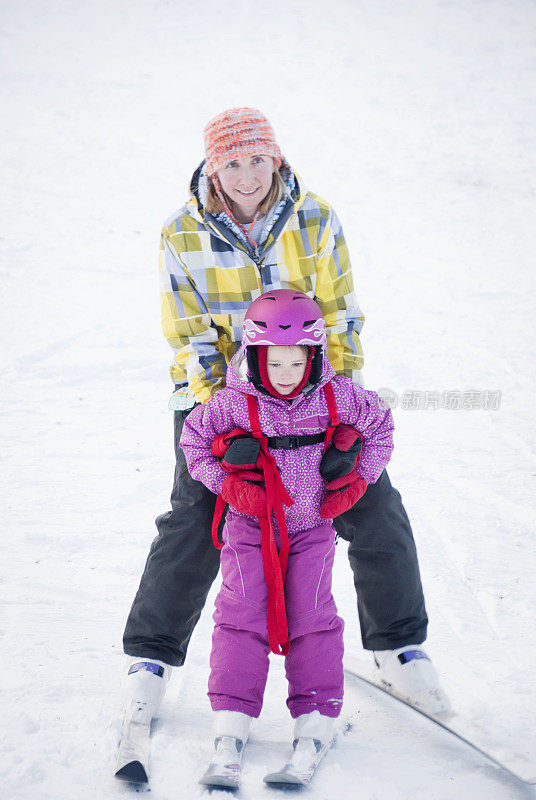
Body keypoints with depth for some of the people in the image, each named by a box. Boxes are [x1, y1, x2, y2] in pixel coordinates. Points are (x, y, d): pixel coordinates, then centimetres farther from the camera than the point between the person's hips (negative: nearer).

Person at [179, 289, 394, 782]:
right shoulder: (233, 403, -13)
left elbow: (380, 425, 8)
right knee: (241, 614, -8)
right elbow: (193, 438, 1)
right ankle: (231, 724, -2)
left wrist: (358, 478, -1)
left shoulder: (338, 396, -9)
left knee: (311, 616, -4)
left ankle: (316, 719, 6)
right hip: (251, 527, -1)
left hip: (311, 526, 1)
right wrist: (226, 483, -10)